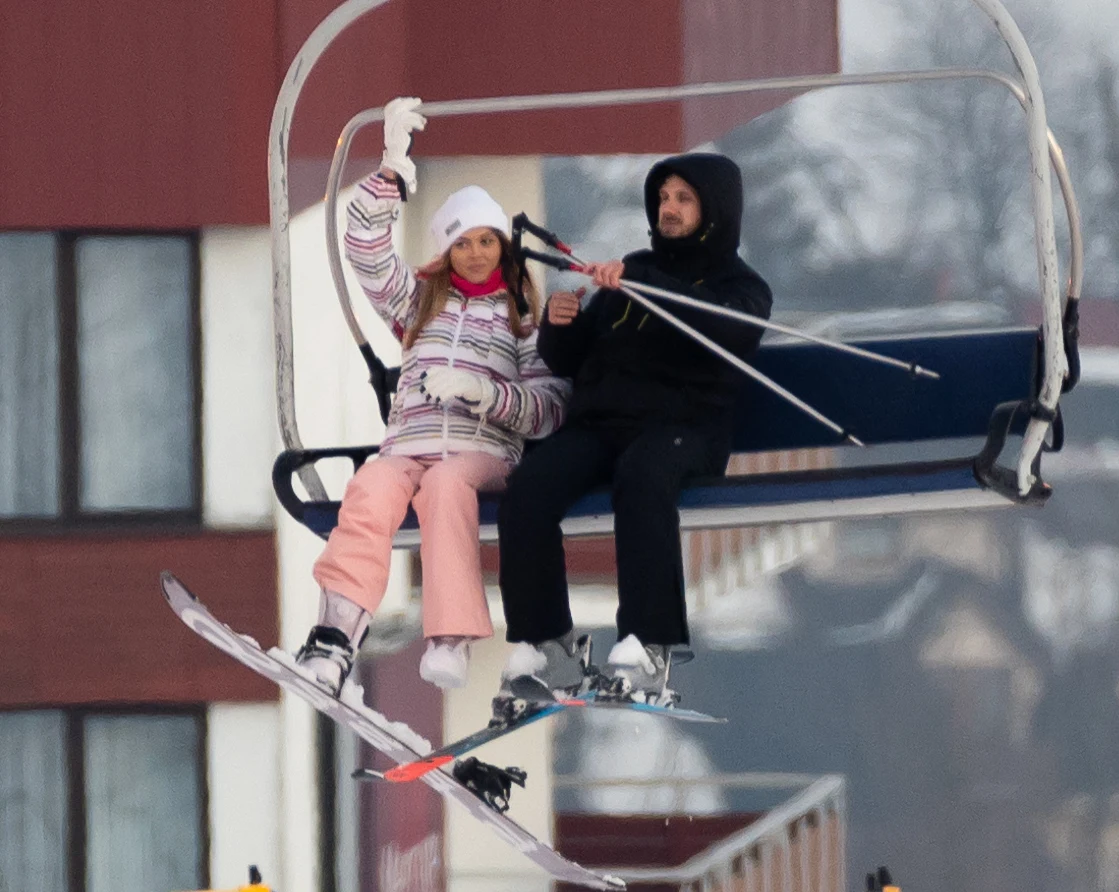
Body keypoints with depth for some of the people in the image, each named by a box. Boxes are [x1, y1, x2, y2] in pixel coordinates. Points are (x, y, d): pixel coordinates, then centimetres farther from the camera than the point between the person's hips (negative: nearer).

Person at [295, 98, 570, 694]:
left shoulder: (525, 319, 18)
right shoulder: (420, 301, 26)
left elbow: (547, 410, 8)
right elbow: (364, 248, 13)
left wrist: (482, 391, -9)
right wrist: (392, 171, 1)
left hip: (484, 451, -2)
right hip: (407, 443, 2)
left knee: (445, 485, -39)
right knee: (372, 489, -34)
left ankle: (450, 644, -49)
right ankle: (333, 640, -49)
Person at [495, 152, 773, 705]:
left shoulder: (740, 286, 13)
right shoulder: (629, 273, 27)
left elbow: (722, 325, -14)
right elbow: (568, 362, 27)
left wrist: (640, 284, -24)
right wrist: (559, 326, 3)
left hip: (682, 425, -4)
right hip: (598, 422, 4)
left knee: (641, 474, -41)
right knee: (527, 488, -28)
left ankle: (647, 647, -45)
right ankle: (544, 645, -25)